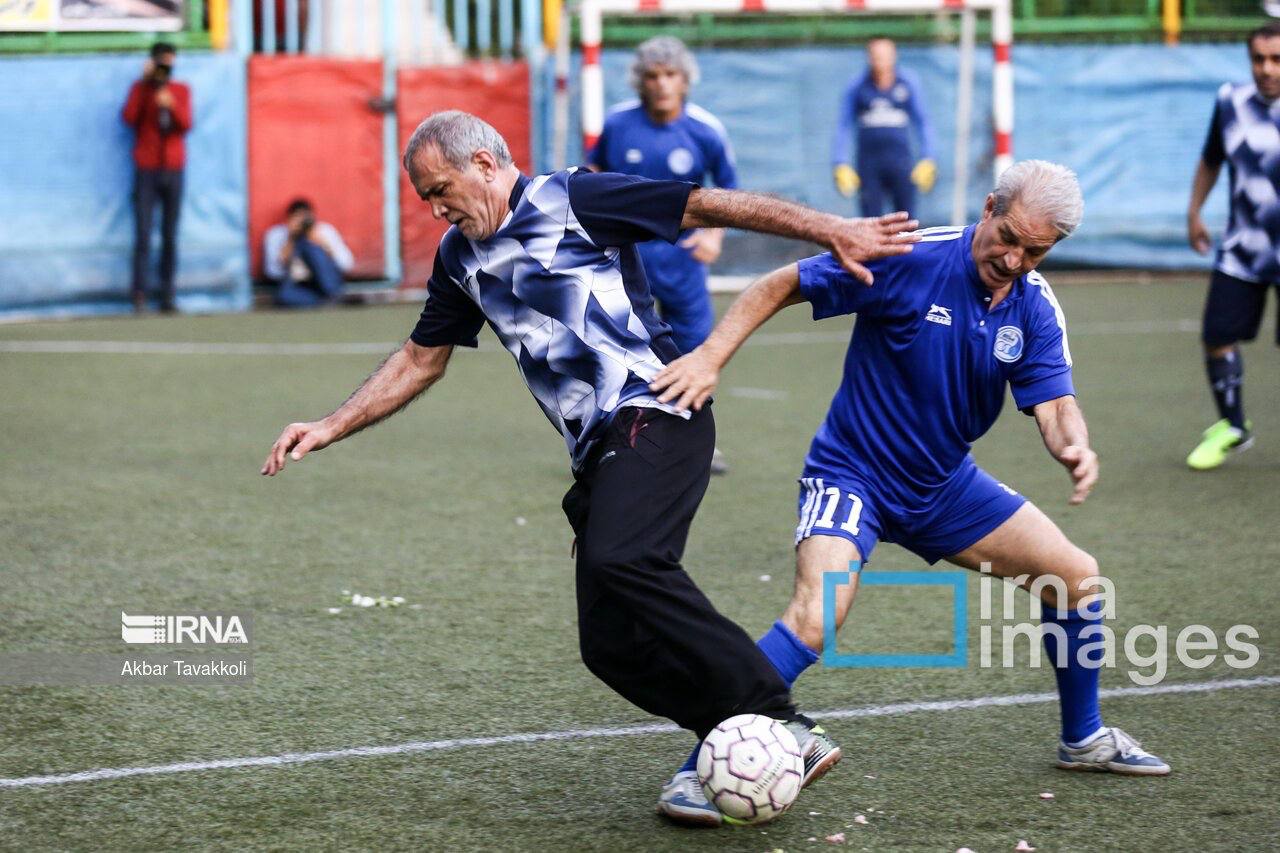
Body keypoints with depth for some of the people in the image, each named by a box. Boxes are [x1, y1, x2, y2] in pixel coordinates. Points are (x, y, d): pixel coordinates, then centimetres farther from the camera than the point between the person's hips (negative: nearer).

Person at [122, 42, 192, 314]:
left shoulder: (181, 91, 10)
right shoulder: (141, 88, 5)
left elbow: (186, 126, 0)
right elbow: (129, 118, -11)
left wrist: (171, 105, -18)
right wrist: (145, 83, -10)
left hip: (174, 170, 2)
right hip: (147, 170, -2)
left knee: (170, 237, 1)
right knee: (143, 233, -11)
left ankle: (167, 296, 2)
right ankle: (139, 292, -13)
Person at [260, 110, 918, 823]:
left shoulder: (571, 200, -1)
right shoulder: (462, 258, 20)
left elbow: (708, 206, -4)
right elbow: (421, 361, 31)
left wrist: (830, 230, -9)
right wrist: (329, 429, 24)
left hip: (654, 416, -8)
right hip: (599, 454, 8)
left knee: (620, 560, -32)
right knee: (611, 645, -8)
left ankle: (780, 724, -31)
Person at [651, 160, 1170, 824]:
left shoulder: (1035, 309, -4)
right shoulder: (908, 259, -21)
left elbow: (1054, 402, -11)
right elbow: (782, 285, -16)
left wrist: (1075, 447, -35)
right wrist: (710, 357, -28)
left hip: (944, 483, 7)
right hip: (852, 474, -6)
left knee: (1078, 577, 8)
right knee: (817, 615, -30)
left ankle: (1084, 739, 30)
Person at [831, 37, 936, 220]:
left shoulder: (907, 85, 5)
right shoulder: (857, 87, 4)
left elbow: (923, 123, 10)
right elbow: (843, 127, 6)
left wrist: (926, 160, 3)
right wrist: (841, 165, -2)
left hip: (901, 163, 1)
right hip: (869, 162, 0)